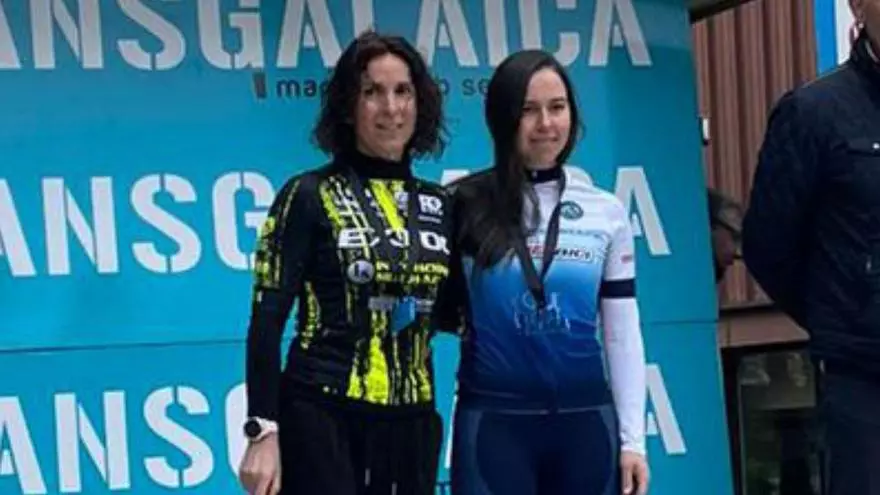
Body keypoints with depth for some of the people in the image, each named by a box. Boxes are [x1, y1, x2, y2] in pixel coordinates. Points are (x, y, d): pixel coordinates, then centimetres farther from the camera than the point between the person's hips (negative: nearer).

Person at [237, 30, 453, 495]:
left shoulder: (439, 205, 10)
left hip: (411, 425, 5)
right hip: (324, 420, -5)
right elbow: (267, 320, -8)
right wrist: (263, 431, -13)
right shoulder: (309, 196, -4)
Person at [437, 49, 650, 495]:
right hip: (494, 420, -2)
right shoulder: (467, 207, -1)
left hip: (585, 419, 3)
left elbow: (623, 334, 8)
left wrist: (632, 438, 5)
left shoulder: (606, 212, 7)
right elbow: (441, 310, 7)